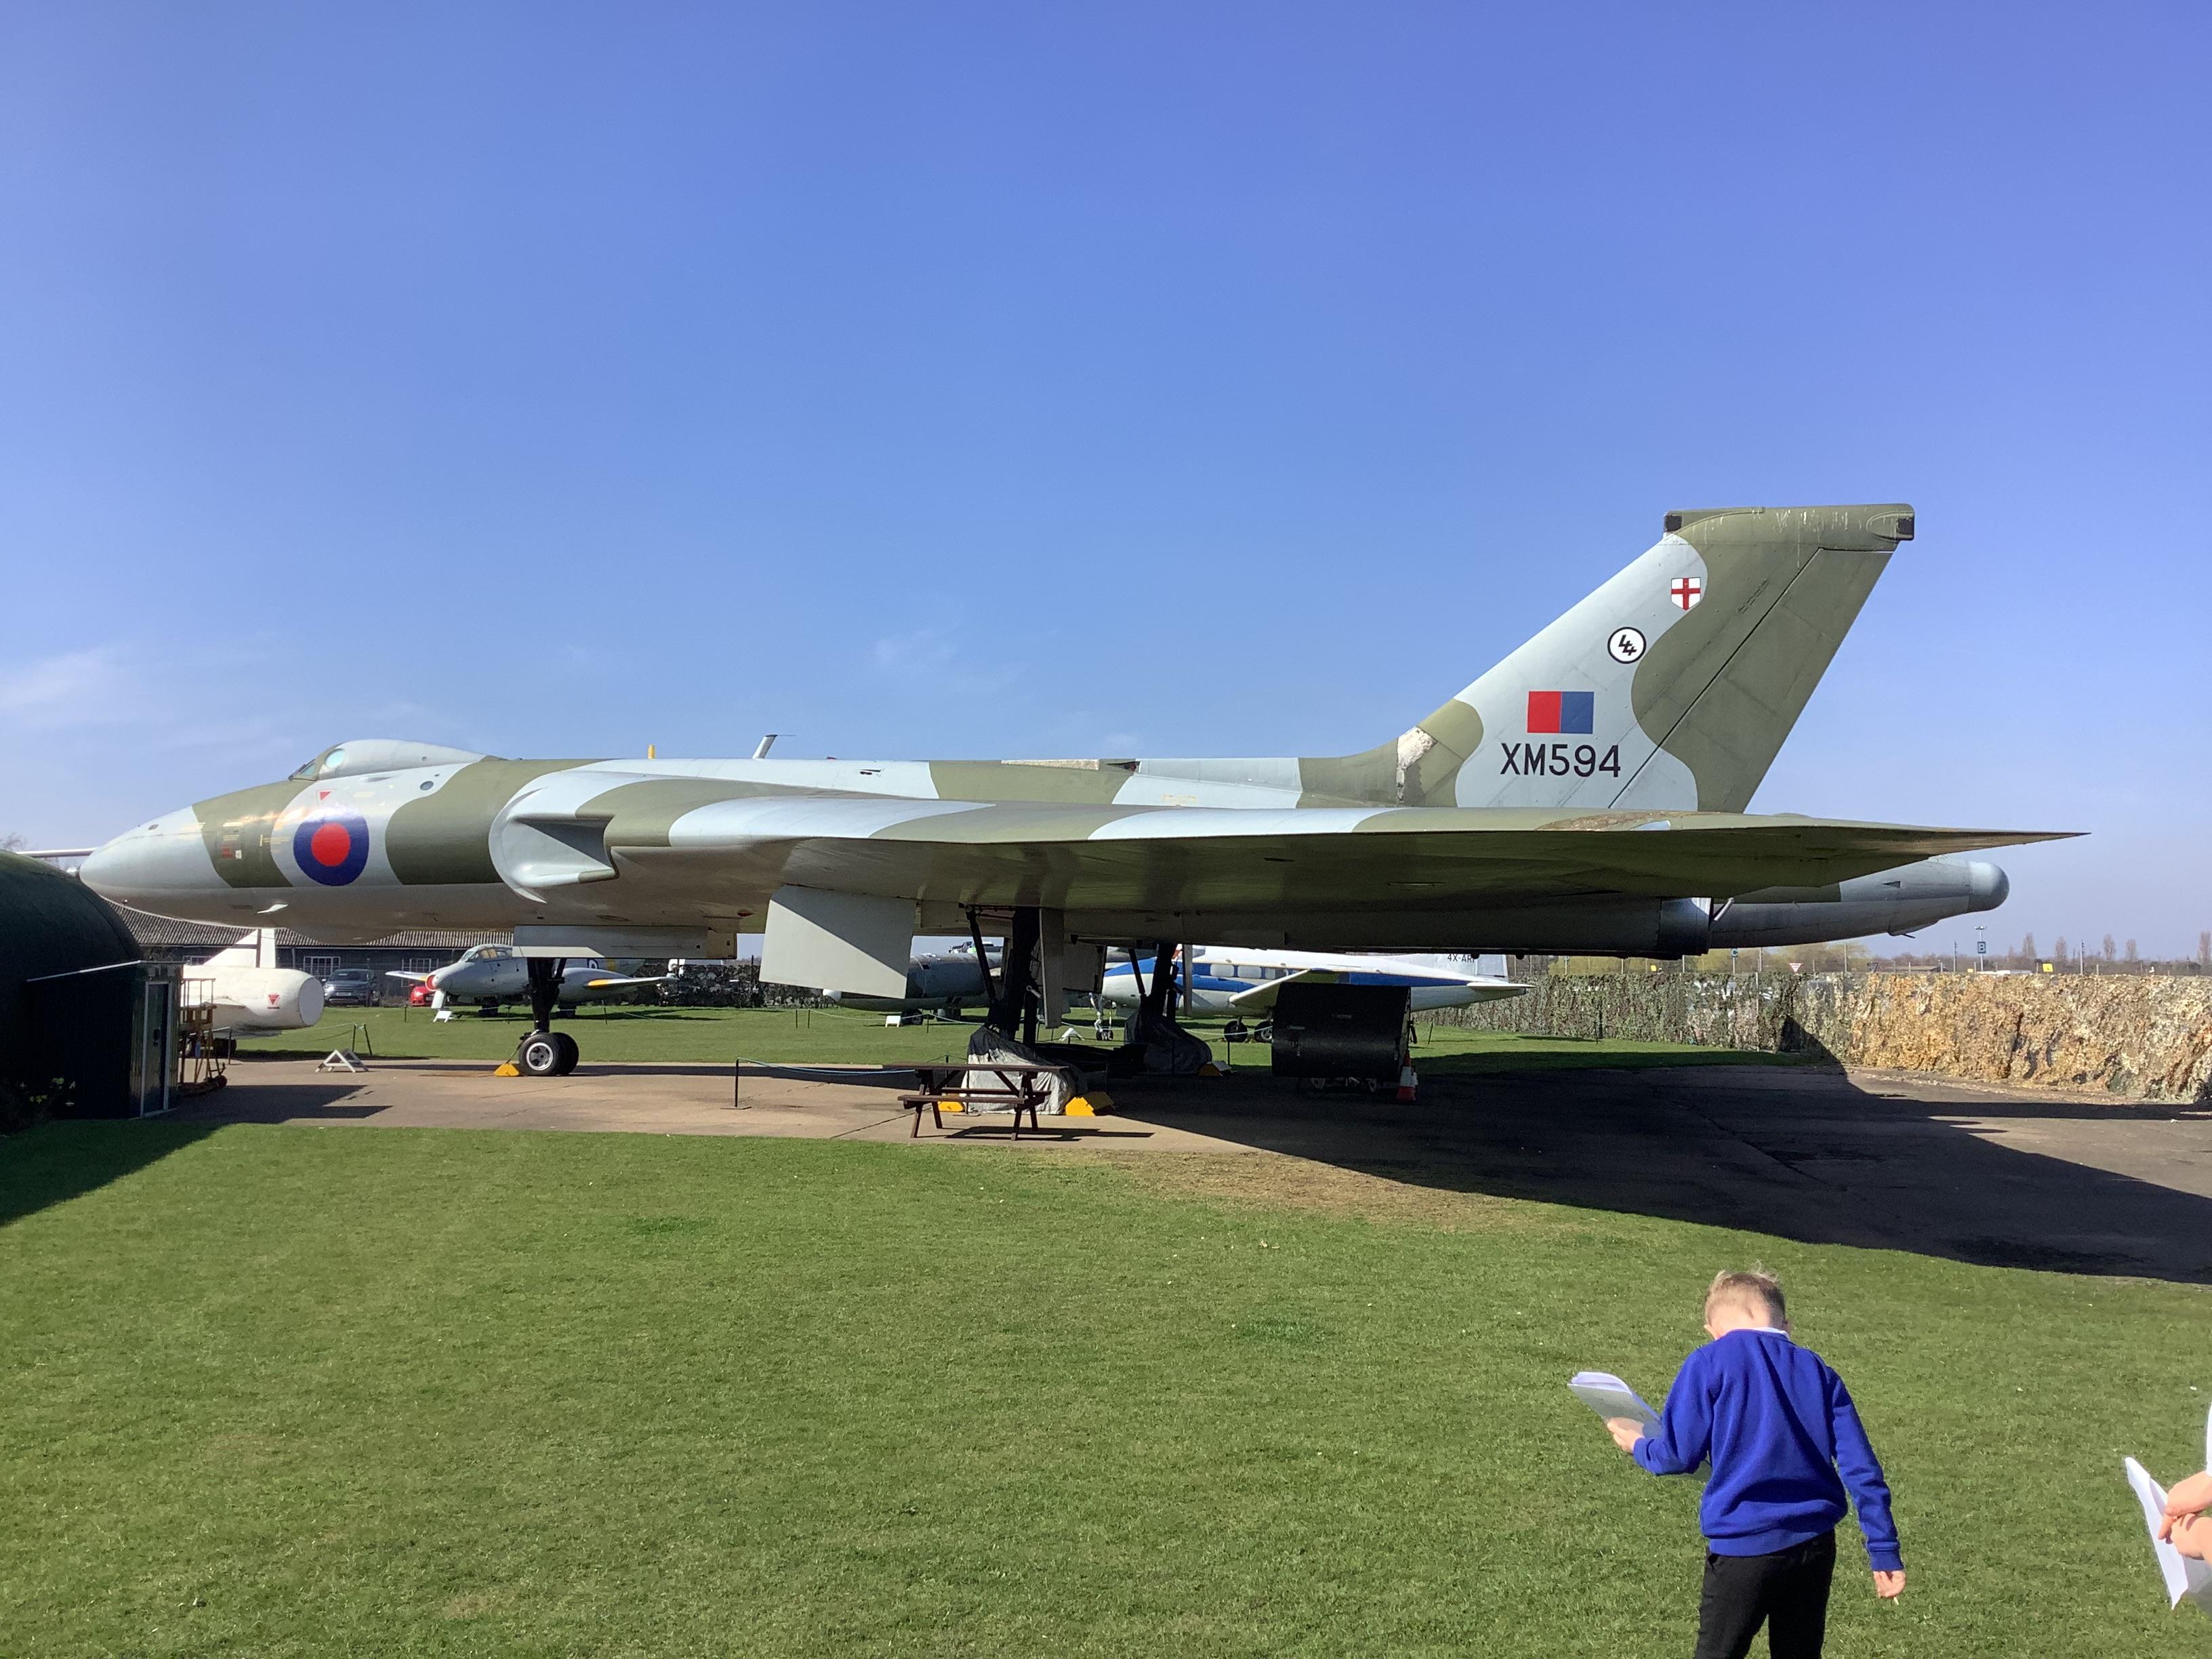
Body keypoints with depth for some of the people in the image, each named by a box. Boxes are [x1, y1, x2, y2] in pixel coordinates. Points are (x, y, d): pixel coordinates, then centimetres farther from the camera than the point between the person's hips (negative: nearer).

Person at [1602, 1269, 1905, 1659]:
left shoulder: (1709, 1364, -5)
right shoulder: (1818, 1371, 7)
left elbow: (1679, 1455, -6)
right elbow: (1862, 1470, 4)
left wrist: (1638, 1445, 14)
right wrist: (1885, 1551, 8)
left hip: (1743, 1549, -4)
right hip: (1815, 1546, 4)